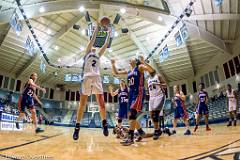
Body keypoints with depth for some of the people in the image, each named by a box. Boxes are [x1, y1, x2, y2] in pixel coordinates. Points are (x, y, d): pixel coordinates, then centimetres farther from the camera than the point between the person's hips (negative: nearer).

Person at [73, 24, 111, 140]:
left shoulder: (98, 56, 27)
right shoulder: (87, 53, 18)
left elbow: (105, 45, 25)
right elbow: (92, 40, 12)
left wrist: (109, 33, 28)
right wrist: (97, 29, 16)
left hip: (97, 78, 3)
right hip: (87, 78, -3)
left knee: (101, 103, -3)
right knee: (82, 104, -3)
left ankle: (104, 124, 8)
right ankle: (77, 126, 1)